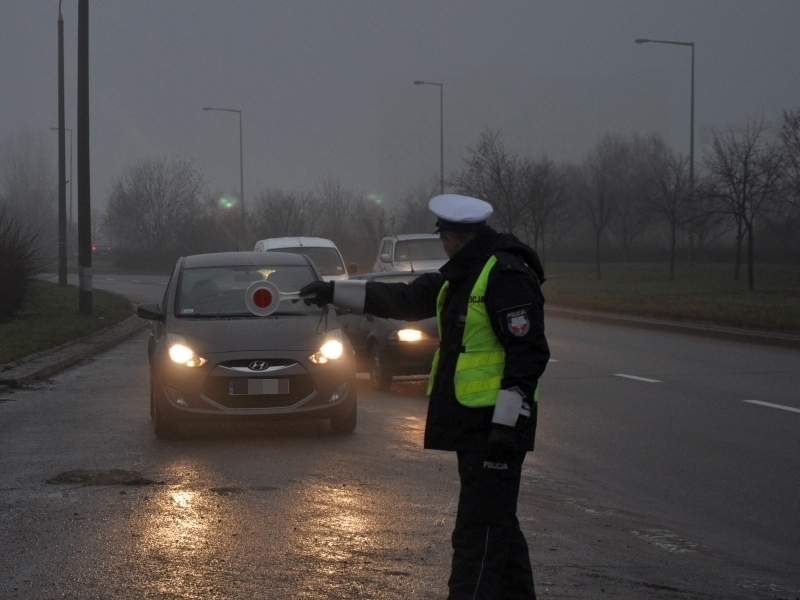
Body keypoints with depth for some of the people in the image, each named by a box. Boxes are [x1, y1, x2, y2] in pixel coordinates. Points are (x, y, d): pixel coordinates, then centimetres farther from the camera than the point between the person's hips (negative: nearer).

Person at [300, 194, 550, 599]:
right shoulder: (461, 277, 16)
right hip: (472, 425, 10)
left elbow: (528, 354, -20)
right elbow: (402, 300, 26)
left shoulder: (507, 277, -15)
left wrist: (506, 424, -24)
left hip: (494, 426, -10)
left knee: (480, 532, -11)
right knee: (496, 526, 15)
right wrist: (335, 291, 27)